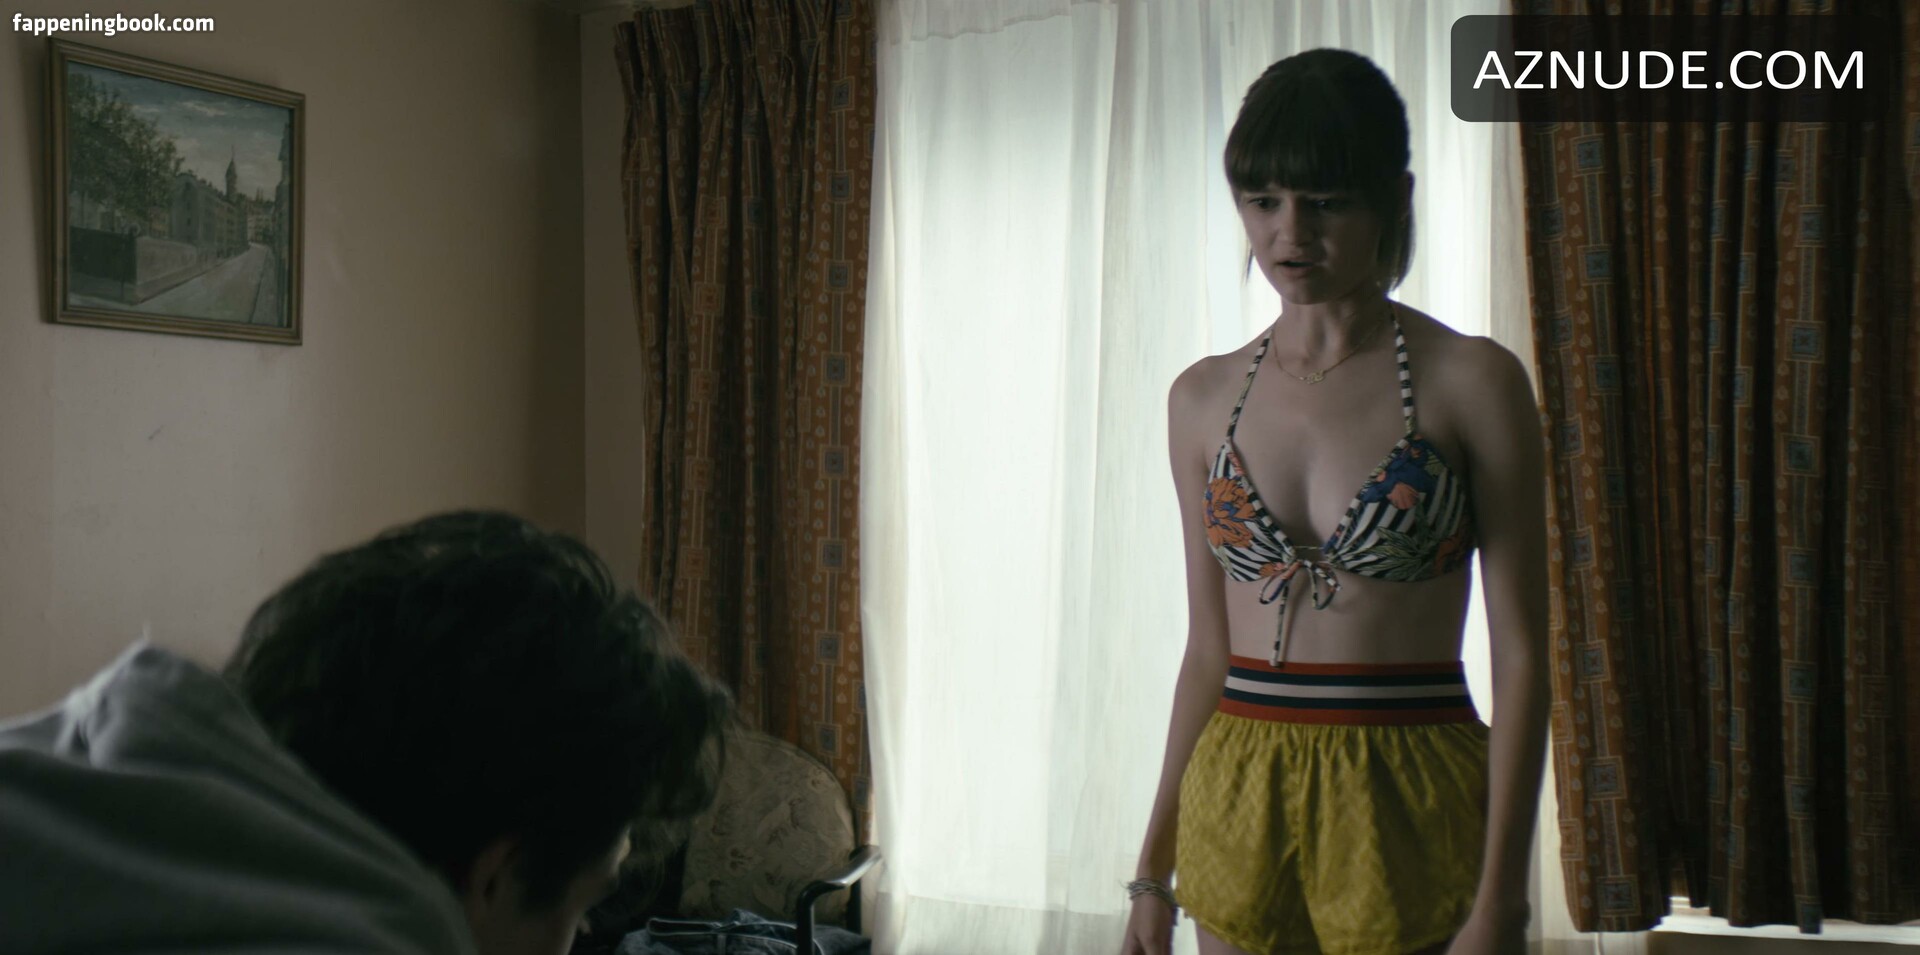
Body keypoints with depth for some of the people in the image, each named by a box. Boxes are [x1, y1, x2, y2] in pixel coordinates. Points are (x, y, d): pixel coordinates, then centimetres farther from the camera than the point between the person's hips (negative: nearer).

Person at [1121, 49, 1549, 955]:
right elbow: (1207, 648, 9)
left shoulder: (1472, 382, -6)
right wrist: (1154, 869, 9)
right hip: (1237, 806, 3)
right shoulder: (1204, 396, 5)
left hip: (1408, 809, -3)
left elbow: (1520, 653, -8)